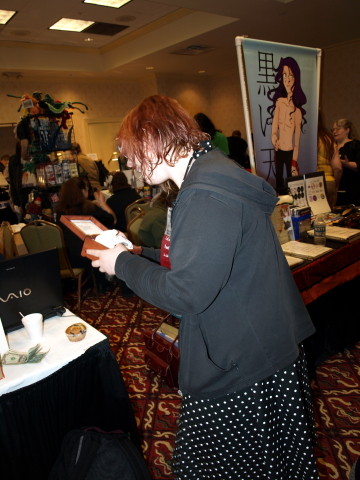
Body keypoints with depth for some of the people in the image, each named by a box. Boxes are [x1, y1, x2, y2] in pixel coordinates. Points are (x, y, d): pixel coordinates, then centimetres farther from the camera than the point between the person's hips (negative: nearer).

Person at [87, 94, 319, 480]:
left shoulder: (206, 196, -26)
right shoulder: (213, 174, 7)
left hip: (241, 370, -9)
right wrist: (139, 255, 7)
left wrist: (124, 264, -12)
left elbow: (185, 293, -28)